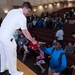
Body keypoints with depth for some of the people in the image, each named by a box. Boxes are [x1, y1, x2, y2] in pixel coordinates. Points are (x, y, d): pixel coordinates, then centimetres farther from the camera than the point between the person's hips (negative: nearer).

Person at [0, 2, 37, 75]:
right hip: (7, 37, -8)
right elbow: (25, 32, -8)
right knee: (11, 55, 8)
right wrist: (33, 41, 4)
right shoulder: (22, 17, -12)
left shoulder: (12, 11, 12)